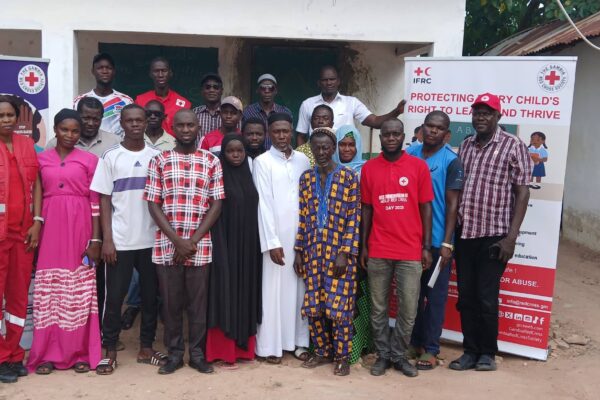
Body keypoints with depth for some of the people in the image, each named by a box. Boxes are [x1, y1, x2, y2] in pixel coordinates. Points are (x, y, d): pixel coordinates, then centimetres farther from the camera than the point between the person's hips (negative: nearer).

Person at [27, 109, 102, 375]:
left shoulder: (89, 160, 3)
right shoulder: (41, 159, 10)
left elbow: (95, 202, 0)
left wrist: (95, 238, -5)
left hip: (79, 228, -2)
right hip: (50, 228, 2)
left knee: (79, 291, 2)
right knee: (49, 290, 4)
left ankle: (80, 352, 11)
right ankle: (48, 353, 13)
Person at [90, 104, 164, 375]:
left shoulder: (157, 156, 6)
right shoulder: (111, 157, 1)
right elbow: (104, 200, -1)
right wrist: (107, 239, -8)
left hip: (151, 239, 2)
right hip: (120, 240, -2)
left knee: (150, 295, 9)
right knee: (114, 296, 4)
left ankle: (146, 348, 23)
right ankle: (110, 351, 18)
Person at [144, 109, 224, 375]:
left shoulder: (211, 162, 4)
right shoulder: (159, 161, 3)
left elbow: (216, 204, 1)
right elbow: (153, 204, -1)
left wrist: (194, 240, -8)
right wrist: (177, 240, -10)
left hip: (200, 246, 0)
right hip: (166, 245, 0)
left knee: (198, 302, 8)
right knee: (171, 302, 8)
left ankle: (197, 354, 22)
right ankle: (175, 353, 23)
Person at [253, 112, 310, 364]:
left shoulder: (303, 160, 8)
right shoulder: (262, 162, -3)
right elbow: (263, 204, -9)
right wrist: (272, 242, -14)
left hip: (302, 235, 4)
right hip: (276, 236, -4)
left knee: (300, 288, 9)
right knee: (273, 290, 1)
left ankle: (299, 341, 20)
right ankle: (270, 346, 11)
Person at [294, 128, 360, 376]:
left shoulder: (349, 177, -4)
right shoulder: (306, 178, 8)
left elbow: (354, 219, -7)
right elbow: (302, 217, 9)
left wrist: (345, 253, -13)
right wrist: (299, 251, 7)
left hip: (340, 253, -4)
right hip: (313, 253, 4)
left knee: (339, 306, -1)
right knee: (313, 306, 8)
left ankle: (342, 356, 15)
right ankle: (322, 351, 25)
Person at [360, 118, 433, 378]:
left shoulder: (419, 166, 0)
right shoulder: (368, 168, 4)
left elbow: (426, 208, 2)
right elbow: (366, 209, 8)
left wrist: (426, 246, -1)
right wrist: (363, 246, 5)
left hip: (411, 251, -1)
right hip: (378, 251, 1)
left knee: (408, 309, 5)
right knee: (378, 308, 8)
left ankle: (398, 355, 22)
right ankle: (383, 354, 23)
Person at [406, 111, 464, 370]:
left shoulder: (451, 161, -7)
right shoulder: (409, 153, 6)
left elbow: (453, 204, -9)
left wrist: (447, 243, -14)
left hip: (437, 240, -4)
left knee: (435, 294, 6)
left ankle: (430, 348, 17)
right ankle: (415, 341, 29)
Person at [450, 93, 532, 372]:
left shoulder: (513, 146, -4)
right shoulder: (465, 146, 11)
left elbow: (522, 193, -6)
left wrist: (511, 237, -12)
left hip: (493, 235, -5)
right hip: (464, 234, 5)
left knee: (486, 298, 3)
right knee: (465, 296, 10)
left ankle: (487, 352, 21)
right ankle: (470, 351, 23)